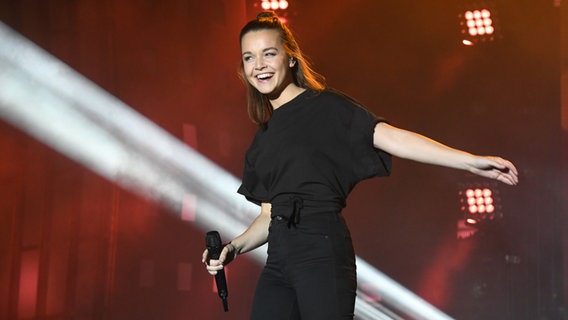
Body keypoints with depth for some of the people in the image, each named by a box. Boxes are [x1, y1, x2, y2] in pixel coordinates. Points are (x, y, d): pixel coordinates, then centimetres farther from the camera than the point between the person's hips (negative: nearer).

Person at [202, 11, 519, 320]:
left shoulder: (324, 106, 0)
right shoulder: (263, 138, 19)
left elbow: (387, 135, -13)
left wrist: (470, 161, -23)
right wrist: (234, 247, 4)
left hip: (321, 251, -7)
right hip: (279, 258, 7)